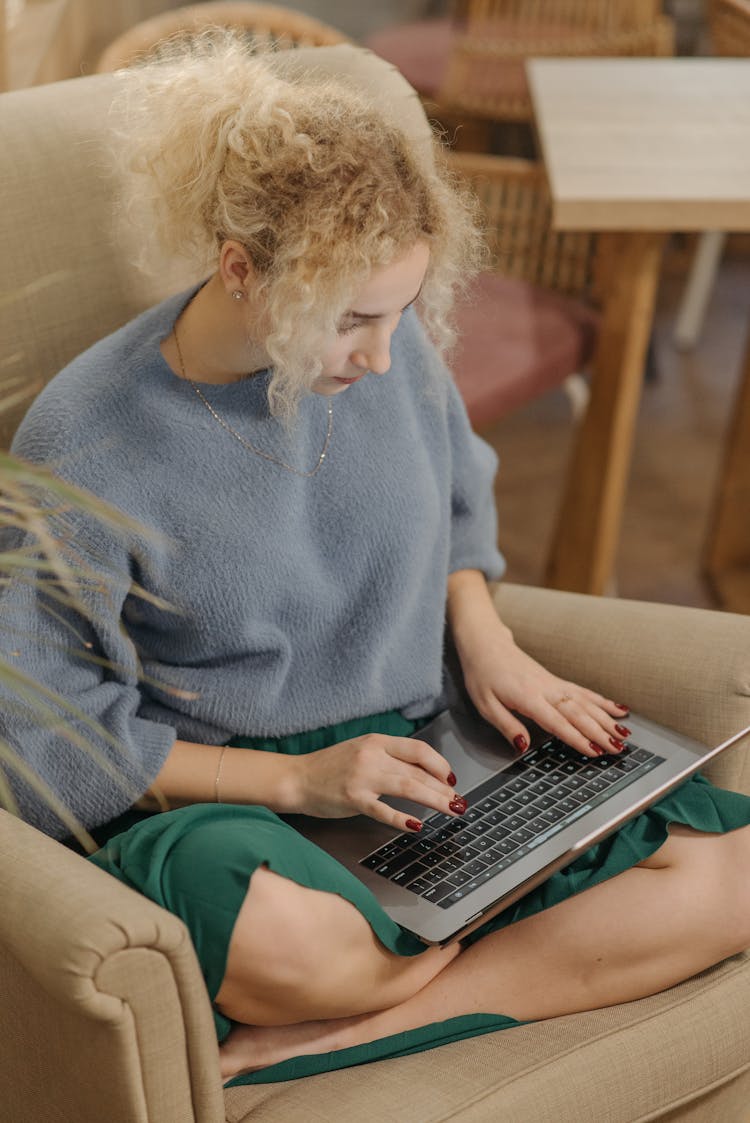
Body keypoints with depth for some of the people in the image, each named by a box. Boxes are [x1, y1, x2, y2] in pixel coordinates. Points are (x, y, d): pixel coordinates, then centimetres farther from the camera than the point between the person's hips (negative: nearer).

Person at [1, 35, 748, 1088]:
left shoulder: (390, 342, -3)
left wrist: (483, 635, 1)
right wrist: (291, 778, -17)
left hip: (423, 750, 6)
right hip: (221, 803, -6)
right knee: (277, 942, -43)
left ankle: (306, 1041, -20)